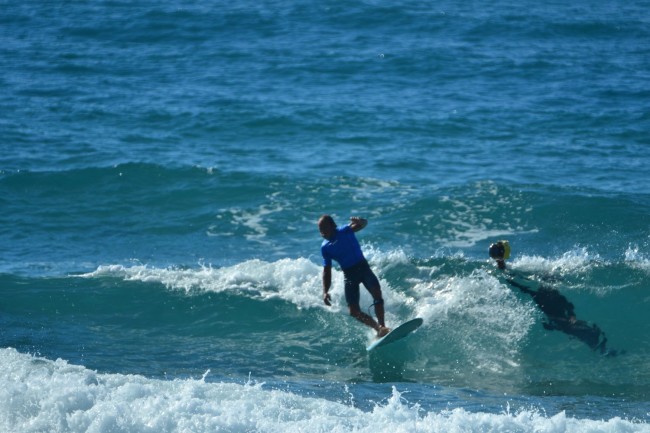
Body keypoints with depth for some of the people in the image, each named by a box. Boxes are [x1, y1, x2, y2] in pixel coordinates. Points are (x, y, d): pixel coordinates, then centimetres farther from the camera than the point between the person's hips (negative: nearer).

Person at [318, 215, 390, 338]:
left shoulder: (345, 232, -6)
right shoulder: (325, 248, 3)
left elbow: (362, 224, -24)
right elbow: (327, 271, 7)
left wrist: (361, 222, -50)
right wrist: (325, 291, -5)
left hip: (362, 266, -3)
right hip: (349, 274, 3)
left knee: (377, 292, -28)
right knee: (354, 312, -10)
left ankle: (382, 327, -32)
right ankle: (379, 328, -5)